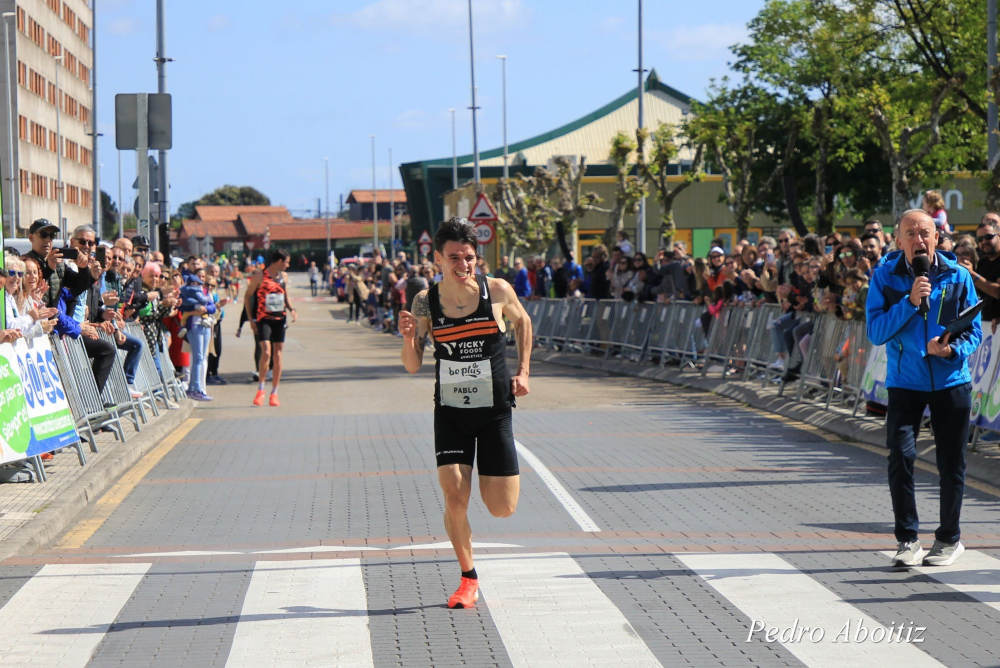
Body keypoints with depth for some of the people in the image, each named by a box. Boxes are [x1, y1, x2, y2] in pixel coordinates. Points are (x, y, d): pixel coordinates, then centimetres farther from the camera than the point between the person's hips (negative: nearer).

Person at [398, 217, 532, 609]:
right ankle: (468, 579, 10)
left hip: (494, 411, 0)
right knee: (455, 499, -12)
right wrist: (409, 338, -20)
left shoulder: (497, 291, -8)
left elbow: (522, 322, 14)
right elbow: (412, 366, 0)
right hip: (450, 412, 0)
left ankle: (493, 478, 38)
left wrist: (522, 371, 6)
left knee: (503, 509, 0)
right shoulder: (425, 302, -6)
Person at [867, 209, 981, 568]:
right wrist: (910, 302, -21)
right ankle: (908, 539, 0)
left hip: (951, 381, 1)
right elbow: (876, 332, -10)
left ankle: (949, 539, 22)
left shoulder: (957, 276, -2)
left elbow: (974, 331, 2)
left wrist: (953, 349, -19)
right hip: (904, 382, -1)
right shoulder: (885, 276, -4)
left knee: (951, 463, 6)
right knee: (900, 457, -12)